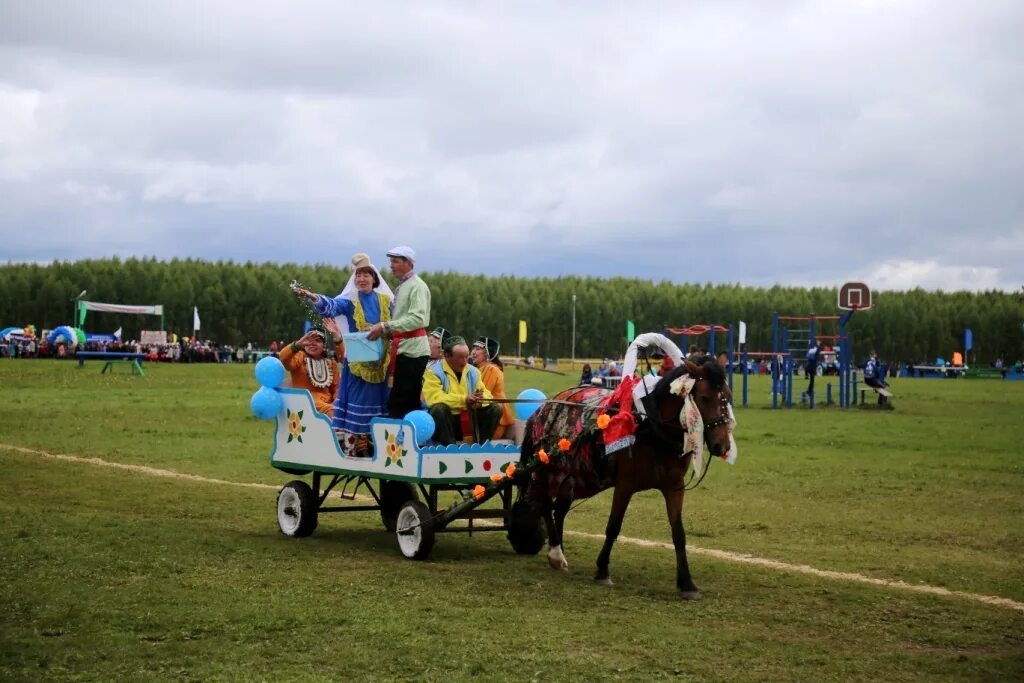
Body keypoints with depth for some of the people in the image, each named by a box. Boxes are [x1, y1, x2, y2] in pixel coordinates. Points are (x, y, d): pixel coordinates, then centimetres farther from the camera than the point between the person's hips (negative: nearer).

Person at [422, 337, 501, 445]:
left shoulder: (473, 371, 9)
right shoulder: (434, 372, -9)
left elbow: (486, 394, 7)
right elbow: (434, 398, -24)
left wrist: (481, 398, -19)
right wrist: (463, 399, -27)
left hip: (470, 420, 5)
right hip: (446, 419, -5)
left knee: (495, 409, -9)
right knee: (439, 408, -36)